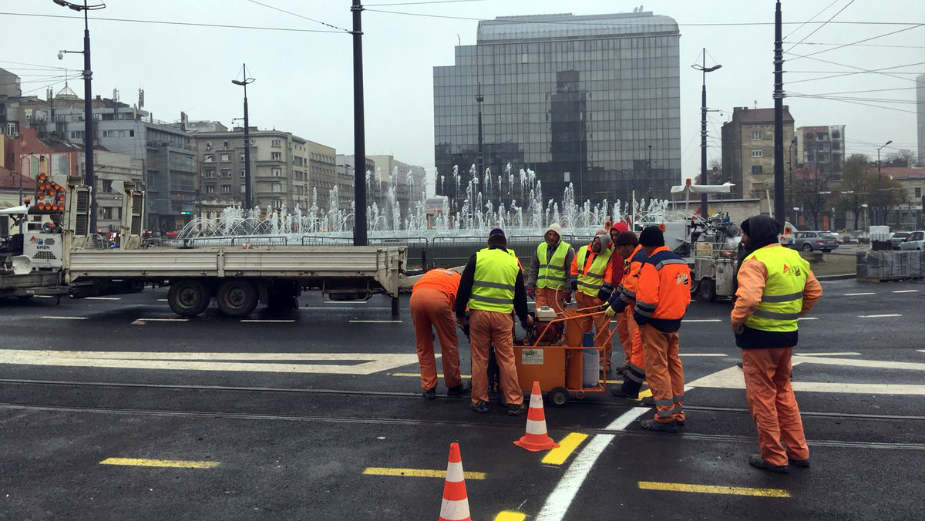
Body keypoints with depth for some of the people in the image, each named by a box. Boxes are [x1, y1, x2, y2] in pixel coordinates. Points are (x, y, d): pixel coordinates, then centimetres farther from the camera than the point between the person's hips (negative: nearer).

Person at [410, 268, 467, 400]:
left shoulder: (431, 273, 40)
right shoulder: (460, 279, 29)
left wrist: (427, 330, 33)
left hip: (416, 296, 4)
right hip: (438, 297, -3)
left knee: (423, 346, 18)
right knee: (449, 345, 15)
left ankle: (428, 388, 21)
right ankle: (453, 386, 25)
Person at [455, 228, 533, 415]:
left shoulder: (477, 257, 3)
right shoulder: (514, 262, 11)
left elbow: (464, 287, 1)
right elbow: (520, 295, 18)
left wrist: (460, 314, 10)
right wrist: (524, 317, 32)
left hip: (479, 314, -1)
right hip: (503, 316, 1)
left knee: (479, 358, 6)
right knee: (507, 359, 5)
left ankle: (480, 401, 11)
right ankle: (514, 402, 5)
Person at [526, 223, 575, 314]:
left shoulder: (567, 250, -1)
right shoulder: (540, 247, 13)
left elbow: (570, 272, -2)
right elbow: (533, 269, 18)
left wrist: (568, 291, -6)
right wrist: (530, 286, 11)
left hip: (557, 289, -4)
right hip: (541, 288, 4)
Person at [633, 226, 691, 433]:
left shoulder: (652, 264, -16)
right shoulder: (681, 263, 12)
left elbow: (647, 299, -23)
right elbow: (686, 295, 16)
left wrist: (639, 320, -9)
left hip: (656, 324, -9)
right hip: (675, 323, 9)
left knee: (656, 367, -2)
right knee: (673, 365, 16)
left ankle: (665, 417, 0)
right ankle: (677, 412, 24)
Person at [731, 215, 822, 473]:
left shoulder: (756, 261, -18)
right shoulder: (794, 257, 10)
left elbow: (748, 298, -31)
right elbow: (814, 290, 19)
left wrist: (736, 320, -15)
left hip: (760, 337, -8)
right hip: (788, 335, 8)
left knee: (761, 396, 4)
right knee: (783, 392, 21)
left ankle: (773, 457, 10)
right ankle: (798, 451, 27)